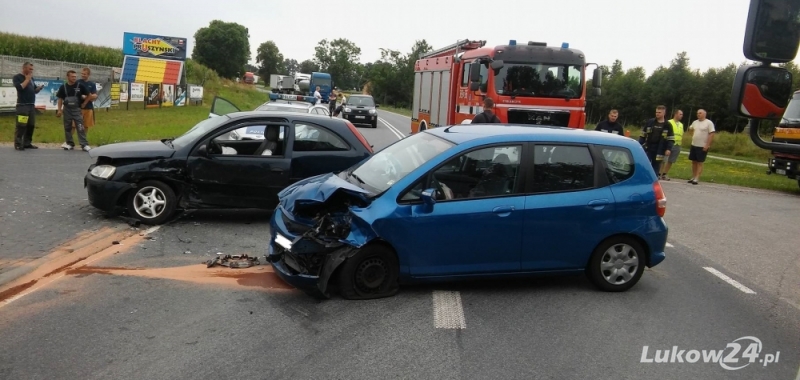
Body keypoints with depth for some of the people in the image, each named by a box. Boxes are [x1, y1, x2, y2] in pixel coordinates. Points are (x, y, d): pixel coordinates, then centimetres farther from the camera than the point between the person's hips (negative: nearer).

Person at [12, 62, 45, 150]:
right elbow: (20, 87, -18)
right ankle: (18, 144, -7)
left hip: (32, 105, 7)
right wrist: (27, 79, -9)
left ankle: (27, 143, 15)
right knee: (21, 125, -10)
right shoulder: (17, 77, -2)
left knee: (31, 125, 8)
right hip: (22, 105, -7)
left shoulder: (31, 78, 18)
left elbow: (34, 90, 23)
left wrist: (39, 88, 1)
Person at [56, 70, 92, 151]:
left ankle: (84, 144, -8)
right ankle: (69, 143, 19)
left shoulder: (80, 86, -5)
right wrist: (59, 110, 2)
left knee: (80, 127, -7)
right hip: (67, 109, 3)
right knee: (67, 127, 9)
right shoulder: (63, 87, 1)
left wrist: (84, 104, 2)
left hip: (77, 109, -2)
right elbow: (60, 99, 6)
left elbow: (88, 95, 5)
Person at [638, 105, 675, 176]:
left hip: (659, 151, 0)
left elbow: (671, 139, 3)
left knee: (656, 168, 6)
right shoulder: (650, 122, 4)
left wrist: (669, 149, -10)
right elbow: (643, 135, 10)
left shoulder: (667, 125, 2)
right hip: (648, 149, 0)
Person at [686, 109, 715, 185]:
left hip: (702, 147, -6)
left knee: (699, 163, -4)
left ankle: (696, 179, -5)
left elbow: (711, 134, -14)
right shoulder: (695, 122, 9)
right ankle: (693, 177, 18)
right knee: (694, 162, 10)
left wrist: (707, 145, -19)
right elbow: (690, 129, 30)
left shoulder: (709, 123, -9)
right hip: (693, 145, 6)